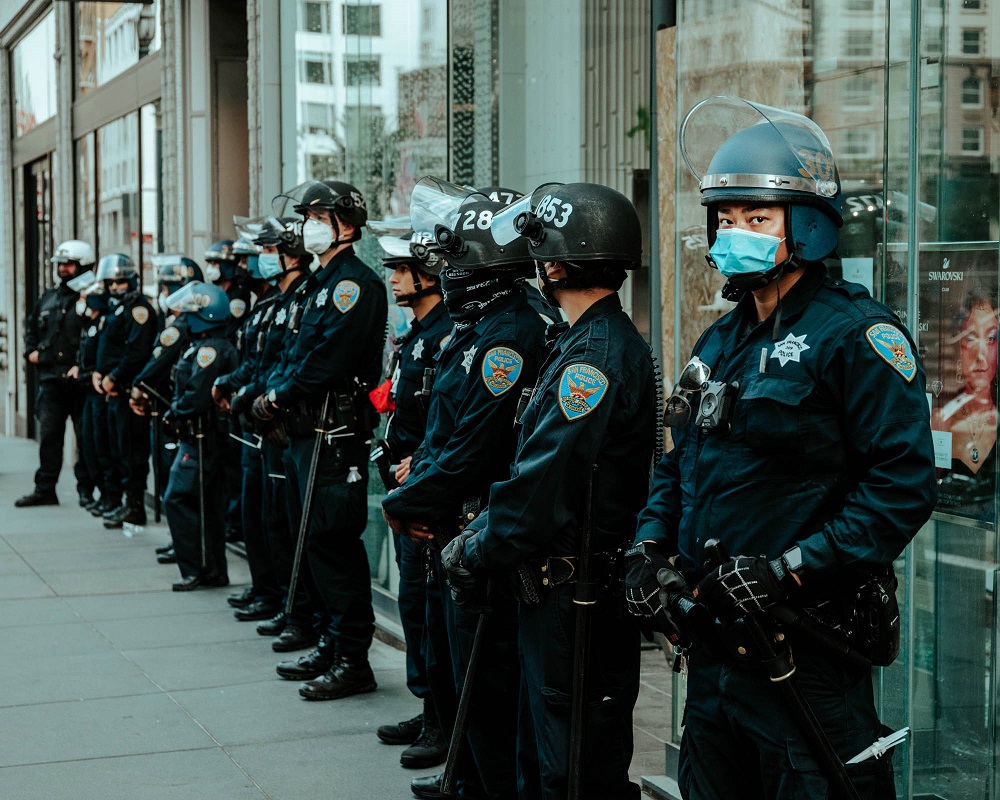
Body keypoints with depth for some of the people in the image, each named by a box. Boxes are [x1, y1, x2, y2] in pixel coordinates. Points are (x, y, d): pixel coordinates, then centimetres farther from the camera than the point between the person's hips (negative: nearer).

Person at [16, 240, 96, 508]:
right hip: (51, 378, 6)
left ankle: (86, 490, 9)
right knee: (49, 434, 6)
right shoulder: (48, 298, 16)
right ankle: (45, 489, 11)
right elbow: (32, 326, 32)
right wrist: (31, 350, 16)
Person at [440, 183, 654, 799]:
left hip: (576, 599, -10)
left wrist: (474, 553, -9)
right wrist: (482, 534, 9)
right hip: (558, 590, 10)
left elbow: (543, 487, -22)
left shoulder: (595, 355, -20)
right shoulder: (612, 342, 13)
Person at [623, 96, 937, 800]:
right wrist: (650, 547, 5)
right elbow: (678, 465, 23)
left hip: (806, 656, -8)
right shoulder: (722, 342, 15)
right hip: (713, 645, 8)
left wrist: (790, 570, -23)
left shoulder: (857, 334, -11)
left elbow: (904, 483, -19)